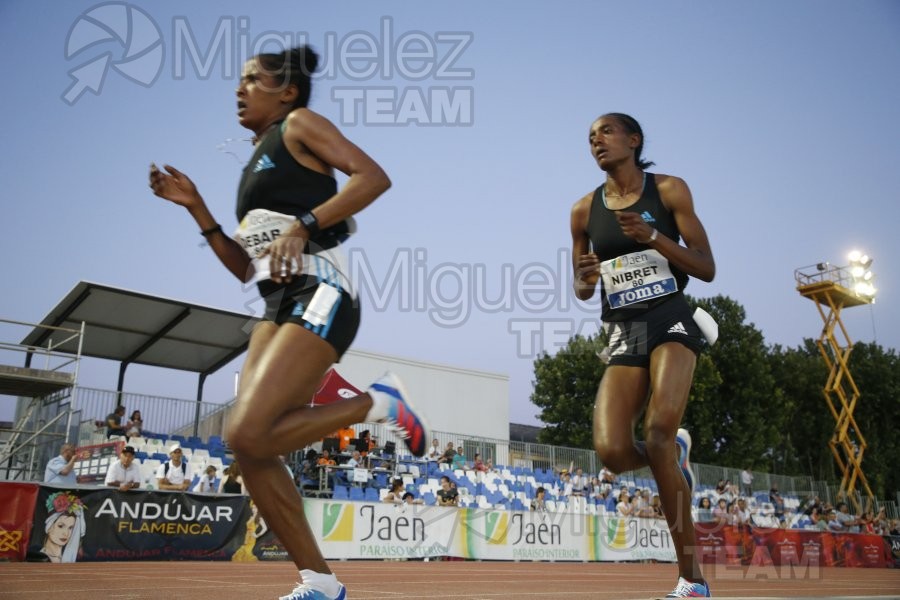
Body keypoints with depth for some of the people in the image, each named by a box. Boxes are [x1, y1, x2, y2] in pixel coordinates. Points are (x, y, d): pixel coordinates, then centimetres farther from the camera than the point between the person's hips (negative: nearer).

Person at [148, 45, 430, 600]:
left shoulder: (300, 125, 5)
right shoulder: (256, 165, 26)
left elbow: (374, 177, -12)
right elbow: (245, 267, 23)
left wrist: (302, 225, -21)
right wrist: (196, 207, 17)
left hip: (319, 296, -9)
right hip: (279, 306, 9)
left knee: (248, 435, -21)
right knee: (252, 449, -1)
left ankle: (379, 403, -3)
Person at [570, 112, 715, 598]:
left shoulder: (669, 190, 2)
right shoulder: (584, 210, 9)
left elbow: (707, 269, -2)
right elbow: (581, 290, 16)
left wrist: (651, 236, -16)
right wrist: (586, 279, -8)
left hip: (670, 320, -3)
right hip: (622, 331, 3)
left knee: (658, 430, -25)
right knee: (611, 452, -18)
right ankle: (674, 454, 20)